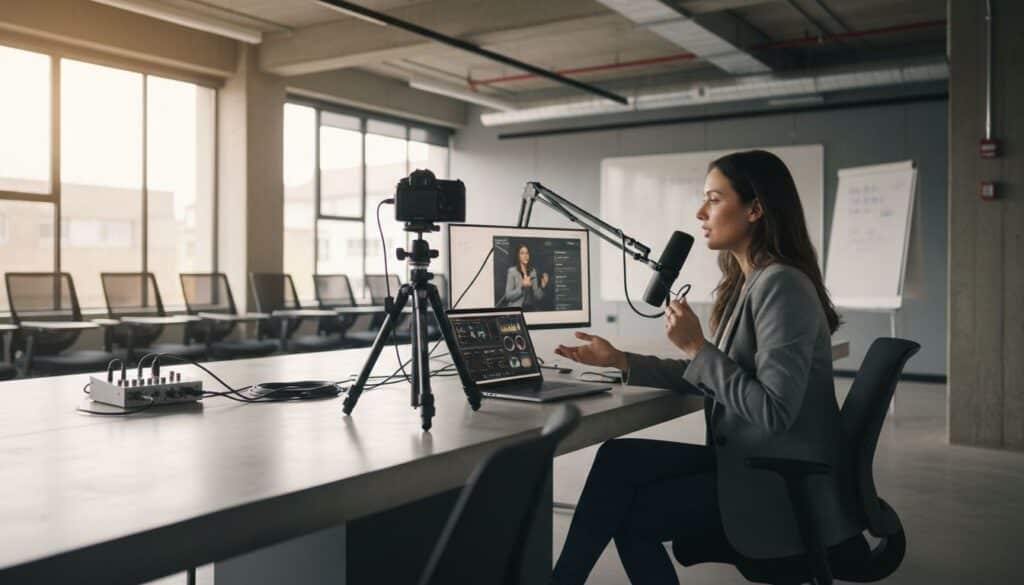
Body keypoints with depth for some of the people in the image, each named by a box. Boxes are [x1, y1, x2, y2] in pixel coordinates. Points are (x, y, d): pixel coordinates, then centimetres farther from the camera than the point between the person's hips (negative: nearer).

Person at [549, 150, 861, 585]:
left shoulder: (782, 286, -21)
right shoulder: (745, 283, 9)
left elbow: (774, 411, -25)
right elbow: (710, 376, 9)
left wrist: (696, 347, -21)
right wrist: (620, 361, 2)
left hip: (782, 484, -8)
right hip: (746, 462, 8)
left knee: (630, 514, -7)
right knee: (618, 460, -4)